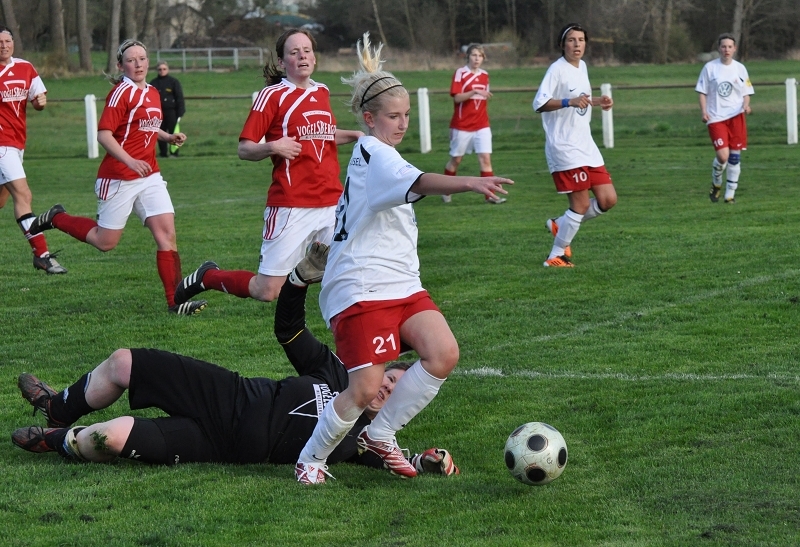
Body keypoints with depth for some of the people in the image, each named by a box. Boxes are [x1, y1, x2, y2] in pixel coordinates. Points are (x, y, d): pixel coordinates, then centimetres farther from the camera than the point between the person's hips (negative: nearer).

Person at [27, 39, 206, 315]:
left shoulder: (152, 93, 12)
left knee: (167, 232, -7)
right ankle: (56, 218, 27)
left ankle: (176, 301, -6)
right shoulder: (122, 93, -12)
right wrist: (130, 161, -30)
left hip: (149, 176, 7)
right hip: (119, 178, -7)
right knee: (105, 242, 4)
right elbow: (103, 134, -19)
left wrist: (169, 137, 11)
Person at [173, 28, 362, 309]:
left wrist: (351, 135, 15)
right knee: (267, 291, -5)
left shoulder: (322, 92, 14)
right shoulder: (273, 95, -4)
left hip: (331, 204, 6)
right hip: (291, 208, -6)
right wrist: (273, 147, -24)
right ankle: (208, 276, 20)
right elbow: (244, 149, -6)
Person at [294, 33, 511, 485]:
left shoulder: (380, 156, 21)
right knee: (366, 389, -14)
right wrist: (469, 183, -46)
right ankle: (310, 460, 11)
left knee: (444, 354, -13)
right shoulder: (371, 152, -11)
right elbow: (416, 182, -31)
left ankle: (380, 437, 4)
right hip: (361, 289, -9)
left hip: (402, 285, 9)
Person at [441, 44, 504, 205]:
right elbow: (457, 97, -16)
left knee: (485, 158, -8)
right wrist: (474, 91, -27)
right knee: (456, 159, 8)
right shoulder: (460, 73, -7)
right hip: (462, 124, -4)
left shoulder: (485, 75, 9)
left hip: (481, 125, 4)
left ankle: (490, 195, -9)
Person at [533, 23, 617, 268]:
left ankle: (560, 225, 20)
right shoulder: (557, 70, -13)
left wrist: (598, 101, 13)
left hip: (586, 145, 8)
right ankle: (556, 256, 5)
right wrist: (569, 102, -34)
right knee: (582, 204, -9)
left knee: (608, 200, 3)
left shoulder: (582, 67, 12)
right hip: (564, 147, -8)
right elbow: (539, 103, -22)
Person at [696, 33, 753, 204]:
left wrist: (746, 105, -9)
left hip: (736, 116, 2)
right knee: (723, 155, -15)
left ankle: (730, 193, 11)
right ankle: (716, 183, 15)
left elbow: (746, 93, 12)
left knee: (735, 156, 0)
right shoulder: (710, 67, 2)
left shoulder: (740, 68, 7)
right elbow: (702, 91, 5)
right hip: (716, 118, -2)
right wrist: (704, 112, -7)